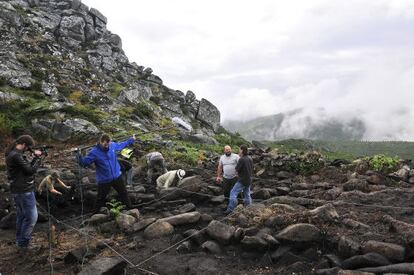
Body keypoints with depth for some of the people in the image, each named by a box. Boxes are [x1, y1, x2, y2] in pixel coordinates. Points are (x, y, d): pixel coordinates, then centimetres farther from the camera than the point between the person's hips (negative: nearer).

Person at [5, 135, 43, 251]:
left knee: (21, 216, 18)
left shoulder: (13, 154, 11)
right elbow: (30, 170, -18)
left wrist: (35, 158, 3)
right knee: (31, 217, -4)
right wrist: (37, 157, -8)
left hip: (18, 190, 11)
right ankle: (23, 243, 4)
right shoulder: (16, 156, -21)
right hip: (24, 191, -11)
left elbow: (27, 167, 14)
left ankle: (20, 242, 28)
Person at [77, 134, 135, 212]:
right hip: (104, 180, -4)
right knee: (101, 199, 8)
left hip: (117, 177, 4)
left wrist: (131, 140, 22)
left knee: (124, 194, 20)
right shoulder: (94, 152, -18)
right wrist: (79, 157, -39)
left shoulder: (113, 145, -6)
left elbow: (121, 145, 14)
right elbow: (85, 162, -19)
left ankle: (129, 208, 41)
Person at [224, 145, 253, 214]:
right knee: (247, 195, 13)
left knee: (233, 193, -3)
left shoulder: (241, 159, -20)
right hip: (249, 180, 8)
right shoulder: (250, 159, 5)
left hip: (242, 180, -8)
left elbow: (237, 169, -13)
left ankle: (230, 209, -6)